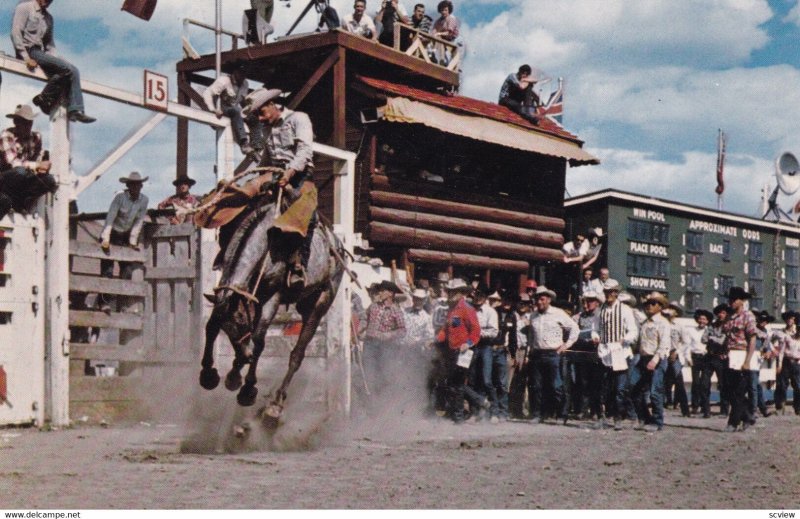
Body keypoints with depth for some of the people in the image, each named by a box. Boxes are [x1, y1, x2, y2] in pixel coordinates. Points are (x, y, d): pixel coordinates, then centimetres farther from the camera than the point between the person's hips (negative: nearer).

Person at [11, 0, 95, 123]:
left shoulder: (48, 17, 23)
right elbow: (16, 33, -9)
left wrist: (54, 59, 2)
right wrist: (26, 58, -19)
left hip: (40, 52, 7)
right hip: (29, 51, -7)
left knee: (73, 70, -14)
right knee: (66, 67, -24)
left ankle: (74, 111, -22)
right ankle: (44, 98, -15)